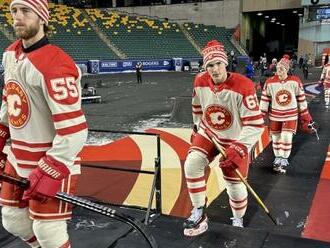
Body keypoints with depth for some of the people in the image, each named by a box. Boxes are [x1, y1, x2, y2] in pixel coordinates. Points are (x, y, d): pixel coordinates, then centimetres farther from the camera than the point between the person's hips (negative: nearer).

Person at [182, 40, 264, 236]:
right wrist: (197, 129, 19)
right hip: (208, 134, 4)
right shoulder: (200, 82, -11)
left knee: (234, 185, 5)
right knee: (192, 164, -19)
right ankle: (199, 214, -4)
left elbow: (256, 124, -26)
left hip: (235, 140, -3)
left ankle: (238, 221, 34)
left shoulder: (243, 86, -27)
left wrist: (238, 150, -32)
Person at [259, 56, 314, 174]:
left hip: (291, 115, -1)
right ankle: (277, 159, 31)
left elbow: (301, 99, 0)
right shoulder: (270, 82, -10)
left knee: (286, 138, -6)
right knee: (276, 138, 11)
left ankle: (284, 161, 13)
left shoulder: (295, 81, -9)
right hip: (275, 115, 1)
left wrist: (305, 116, 2)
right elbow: (264, 99, -4)